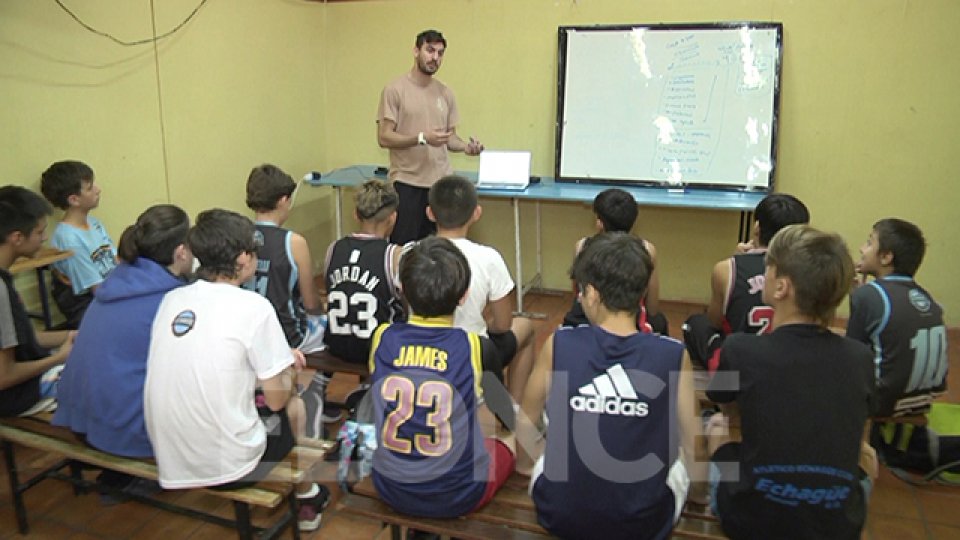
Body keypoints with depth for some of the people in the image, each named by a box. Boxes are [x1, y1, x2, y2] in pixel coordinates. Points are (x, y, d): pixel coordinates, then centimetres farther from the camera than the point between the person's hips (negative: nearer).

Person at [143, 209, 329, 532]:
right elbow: (276, 399, -10)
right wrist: (288, 372, 11)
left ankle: (303, 495, 40)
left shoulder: (171, 299, 2)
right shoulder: (254, 307, -15)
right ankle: (304, 497, 41)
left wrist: (277, 357, 17)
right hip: (226, 465, -5)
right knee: (295, 407, 20)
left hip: (169, 461, 6)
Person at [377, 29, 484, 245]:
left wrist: (465, 146, -5)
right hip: (407, 184, -5)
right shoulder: (395, 89, -5)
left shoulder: (445, 93, 11)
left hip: (443, 182, 5)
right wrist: (422, 138, -21)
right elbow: (384, 138, -10)